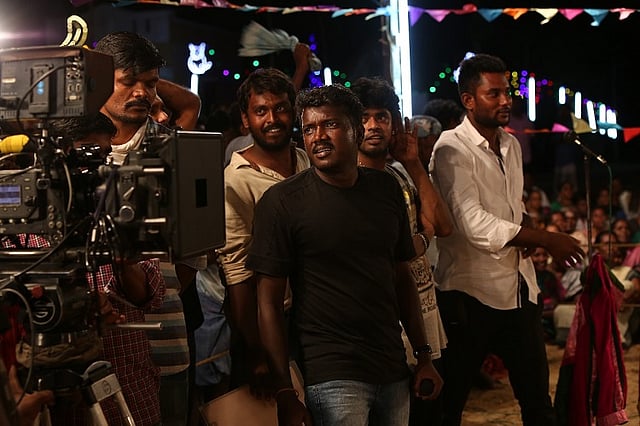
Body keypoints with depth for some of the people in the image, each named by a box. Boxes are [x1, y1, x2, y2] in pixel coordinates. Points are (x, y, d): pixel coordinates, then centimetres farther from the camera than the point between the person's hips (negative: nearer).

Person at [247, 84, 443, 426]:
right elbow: (269, 302, -9)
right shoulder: (281, 201, -8)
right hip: (331, 379, -5)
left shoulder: (385, 189, 6)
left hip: (394, 372, 5)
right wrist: (284, 392, -13)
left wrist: (423, 355, 9)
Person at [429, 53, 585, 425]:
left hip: (520, 288, 7)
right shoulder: (452, 149, -11)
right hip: (472, 293, -7)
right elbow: (473, 223, -21)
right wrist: (546, 239, -19)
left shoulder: (511, 145, 13)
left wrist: (526, 235, 2)